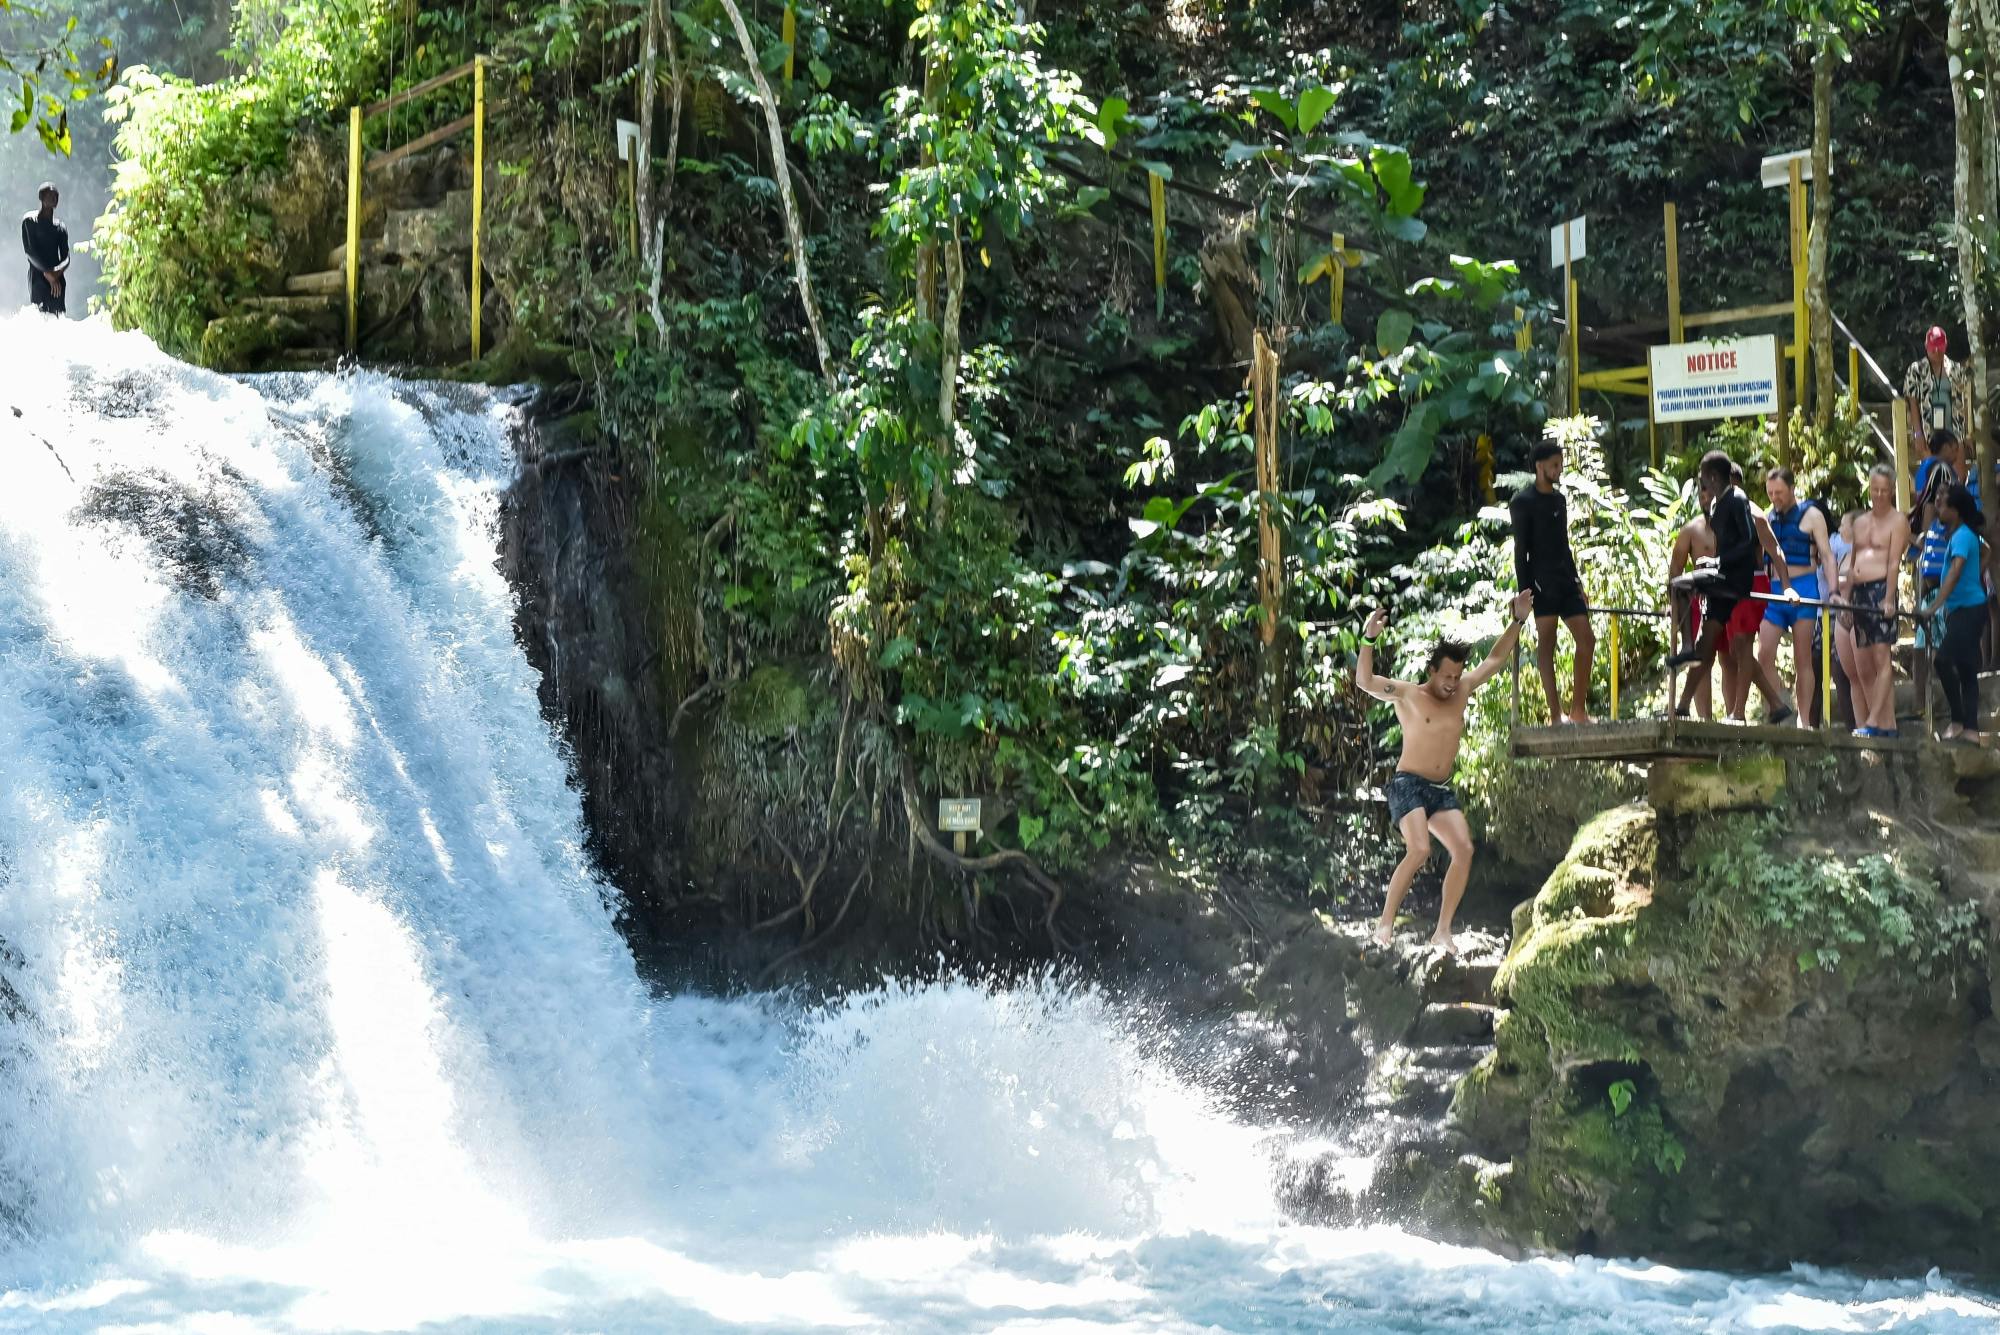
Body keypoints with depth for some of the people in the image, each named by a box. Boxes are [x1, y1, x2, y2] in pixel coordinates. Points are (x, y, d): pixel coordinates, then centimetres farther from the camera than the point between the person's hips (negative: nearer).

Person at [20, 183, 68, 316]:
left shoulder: (61, 228, 18)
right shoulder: (30, 221, 5)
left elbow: (66, 257, 11)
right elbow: (29, 250, -4)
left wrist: (58, 271, -12)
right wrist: (47, 272, -14)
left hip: (57, 278, 4)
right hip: (38, 276, -4)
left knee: (58, 314, -5)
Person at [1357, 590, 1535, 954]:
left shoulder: (1462, 691, 11)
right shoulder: (1407, 694, -5)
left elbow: (1495, 660, 20)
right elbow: (1364, 681, -19)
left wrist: (1518, 620, 16)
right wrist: (1368, 640, -32)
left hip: (1442, 790, 6)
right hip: (1408, 785, -6)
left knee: (1463, 849, -12)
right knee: (1419, 850, -25)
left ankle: (1442, 931, -8)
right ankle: (1385, 923, -16)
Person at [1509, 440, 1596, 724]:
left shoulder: (1559, 499, 16)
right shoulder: (1523, 501, -6)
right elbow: (1520, 549, -9)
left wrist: (1576, 580, 17)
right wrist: (1524, 590, -14)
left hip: (1566, 581, 7)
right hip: (1542, 583, -7)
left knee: (1586, 639, 1)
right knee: (1546, 645, -4)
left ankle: (1578, 709, 8)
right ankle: (1555, 715, -4)